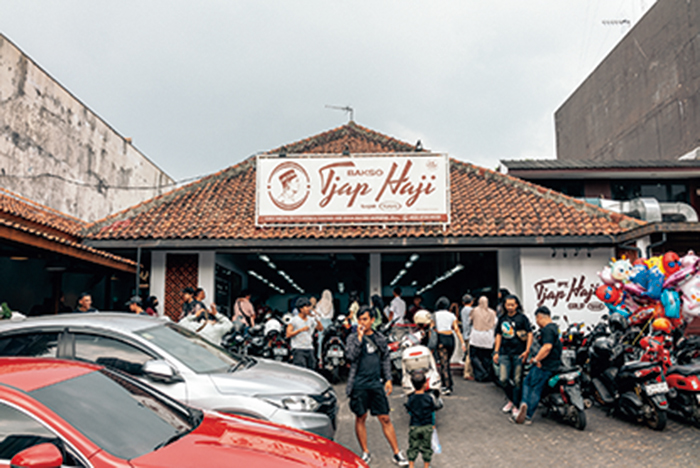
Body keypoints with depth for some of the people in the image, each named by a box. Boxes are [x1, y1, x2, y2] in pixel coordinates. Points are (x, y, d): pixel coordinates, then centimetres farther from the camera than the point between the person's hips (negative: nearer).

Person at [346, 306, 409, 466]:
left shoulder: (380, 338, 9)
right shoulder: (353, 338, 0)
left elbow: (385, 359, 15)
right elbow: (350, 356, -16)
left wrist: (388, 379, 8)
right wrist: (360, 337, -18)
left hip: (376, 383, 2)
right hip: (359, 384, -2)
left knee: (385, 418, 3)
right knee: (360, 418, 7)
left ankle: (397, 453, 11)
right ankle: (365, 452, 21)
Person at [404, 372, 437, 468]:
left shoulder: (411, 398, -7)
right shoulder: (429, 398, -10)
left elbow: (410, 412, 1)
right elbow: (432, 413, -1)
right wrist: (433, 424, 14)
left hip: (414, 427, 1)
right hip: (427, 427, 0)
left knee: (413, 447, 13)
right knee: (426, 447, 13)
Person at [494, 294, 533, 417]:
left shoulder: (522, 317, -1)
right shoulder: (502, 318, 12)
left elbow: (530, 334, -3)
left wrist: (527, 350, -11)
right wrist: (496, 352, 14)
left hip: (518, 353, -3)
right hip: (504, 353, 3)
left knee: (517, 381, 0)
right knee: (503, 379, -5)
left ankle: (515, 405, 15)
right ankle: (510, 399, 21)